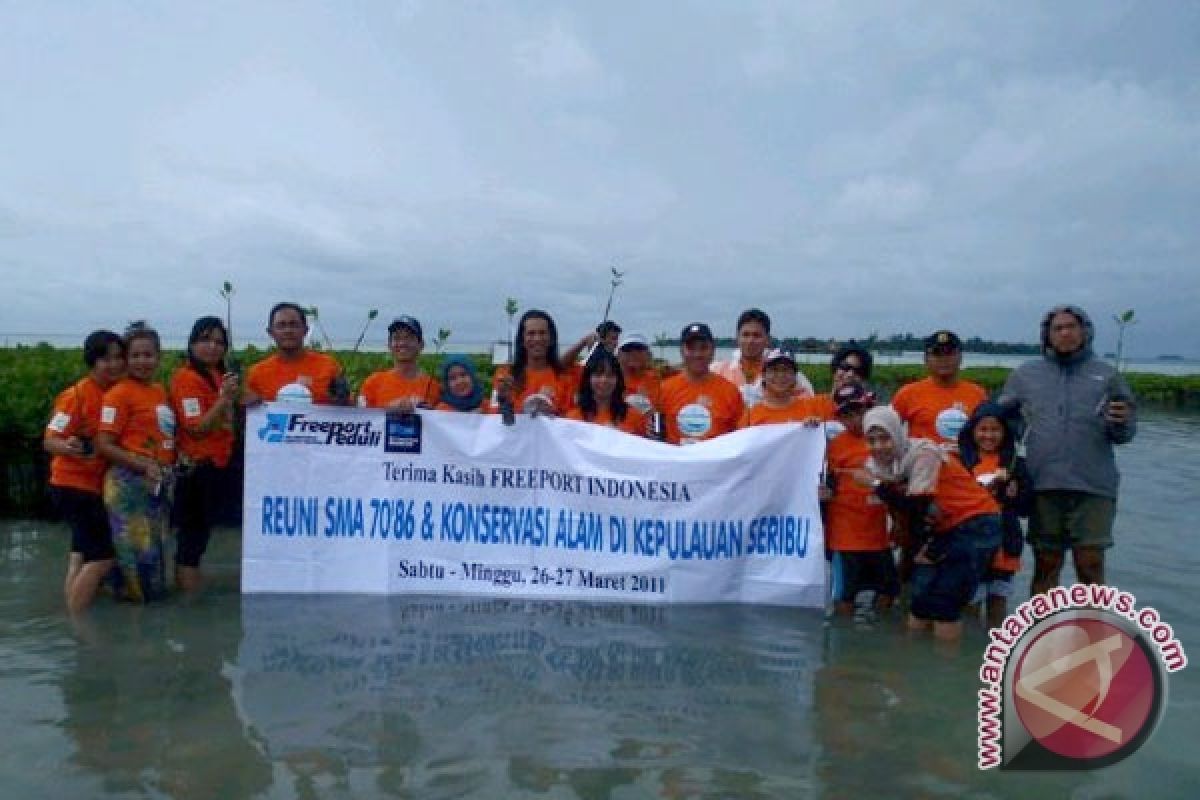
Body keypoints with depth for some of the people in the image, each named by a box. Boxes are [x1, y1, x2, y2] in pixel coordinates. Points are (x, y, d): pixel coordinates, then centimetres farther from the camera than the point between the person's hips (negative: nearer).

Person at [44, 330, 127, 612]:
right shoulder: (77, 395, -17)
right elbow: (49, 440, -18)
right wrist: (67, 447, -40)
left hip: (98, 485, 8)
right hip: (73, 486, -8)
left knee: (84, 554, 17)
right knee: (104, 556, -11)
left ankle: (72, 617, 29)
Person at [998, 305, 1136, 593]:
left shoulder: (1106, 375, 10)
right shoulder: (1025, 374, 13)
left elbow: (1124, 434, 8)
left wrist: (1120, 423, -15)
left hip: (1093, 486, -1)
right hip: (1043, 485, 1)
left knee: (1090, 564, -3)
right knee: (1046, 564, 6)